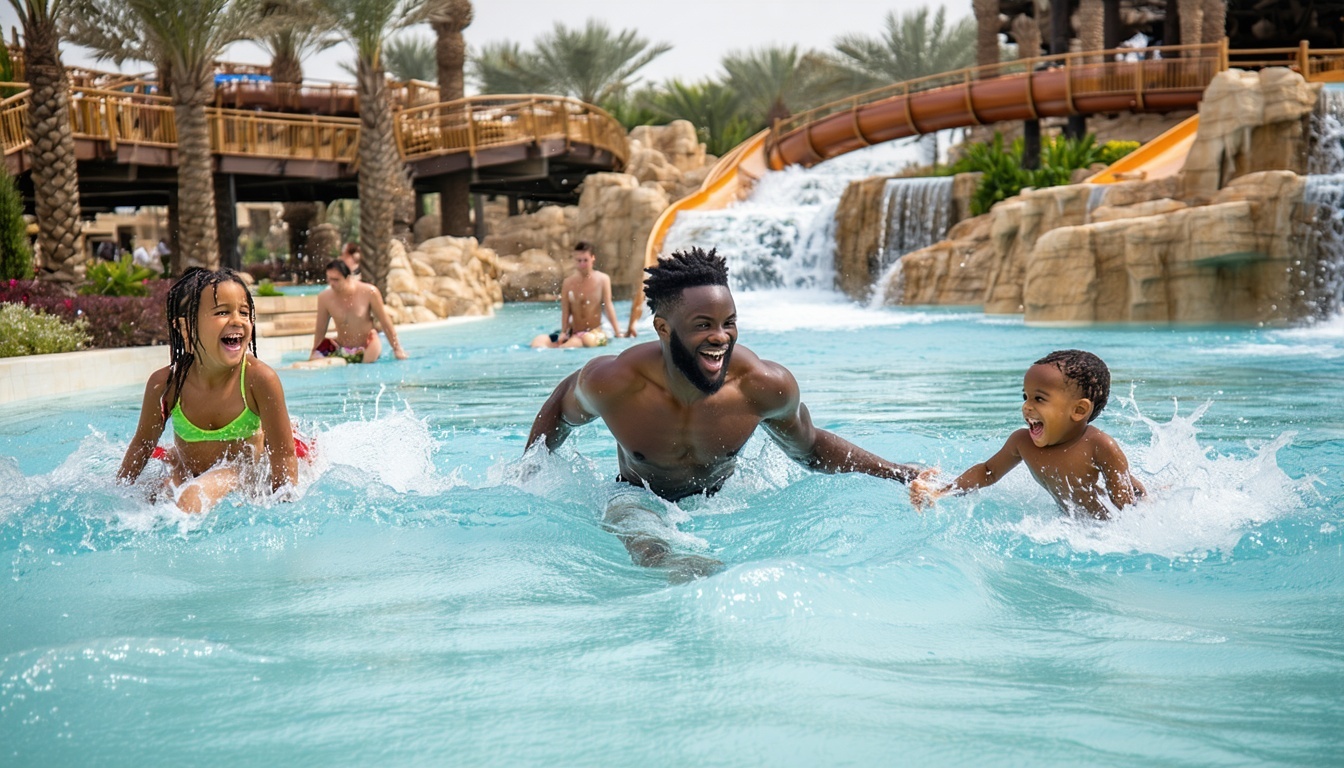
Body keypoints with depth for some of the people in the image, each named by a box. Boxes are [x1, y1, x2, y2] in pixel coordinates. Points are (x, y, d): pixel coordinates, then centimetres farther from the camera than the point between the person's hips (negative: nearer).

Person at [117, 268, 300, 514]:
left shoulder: (258, 379, -26)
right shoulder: (165, 384, -19)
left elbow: (283, 456, -18)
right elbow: (142, 445, -1)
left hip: (248, 474, -5)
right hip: (187, 473, 5)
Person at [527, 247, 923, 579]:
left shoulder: (765, 385, -22)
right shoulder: (612, 383, -26)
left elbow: (810, 448, -2)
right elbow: (561, 411, 0)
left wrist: (905, 475, -8)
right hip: (642, 496, -6)